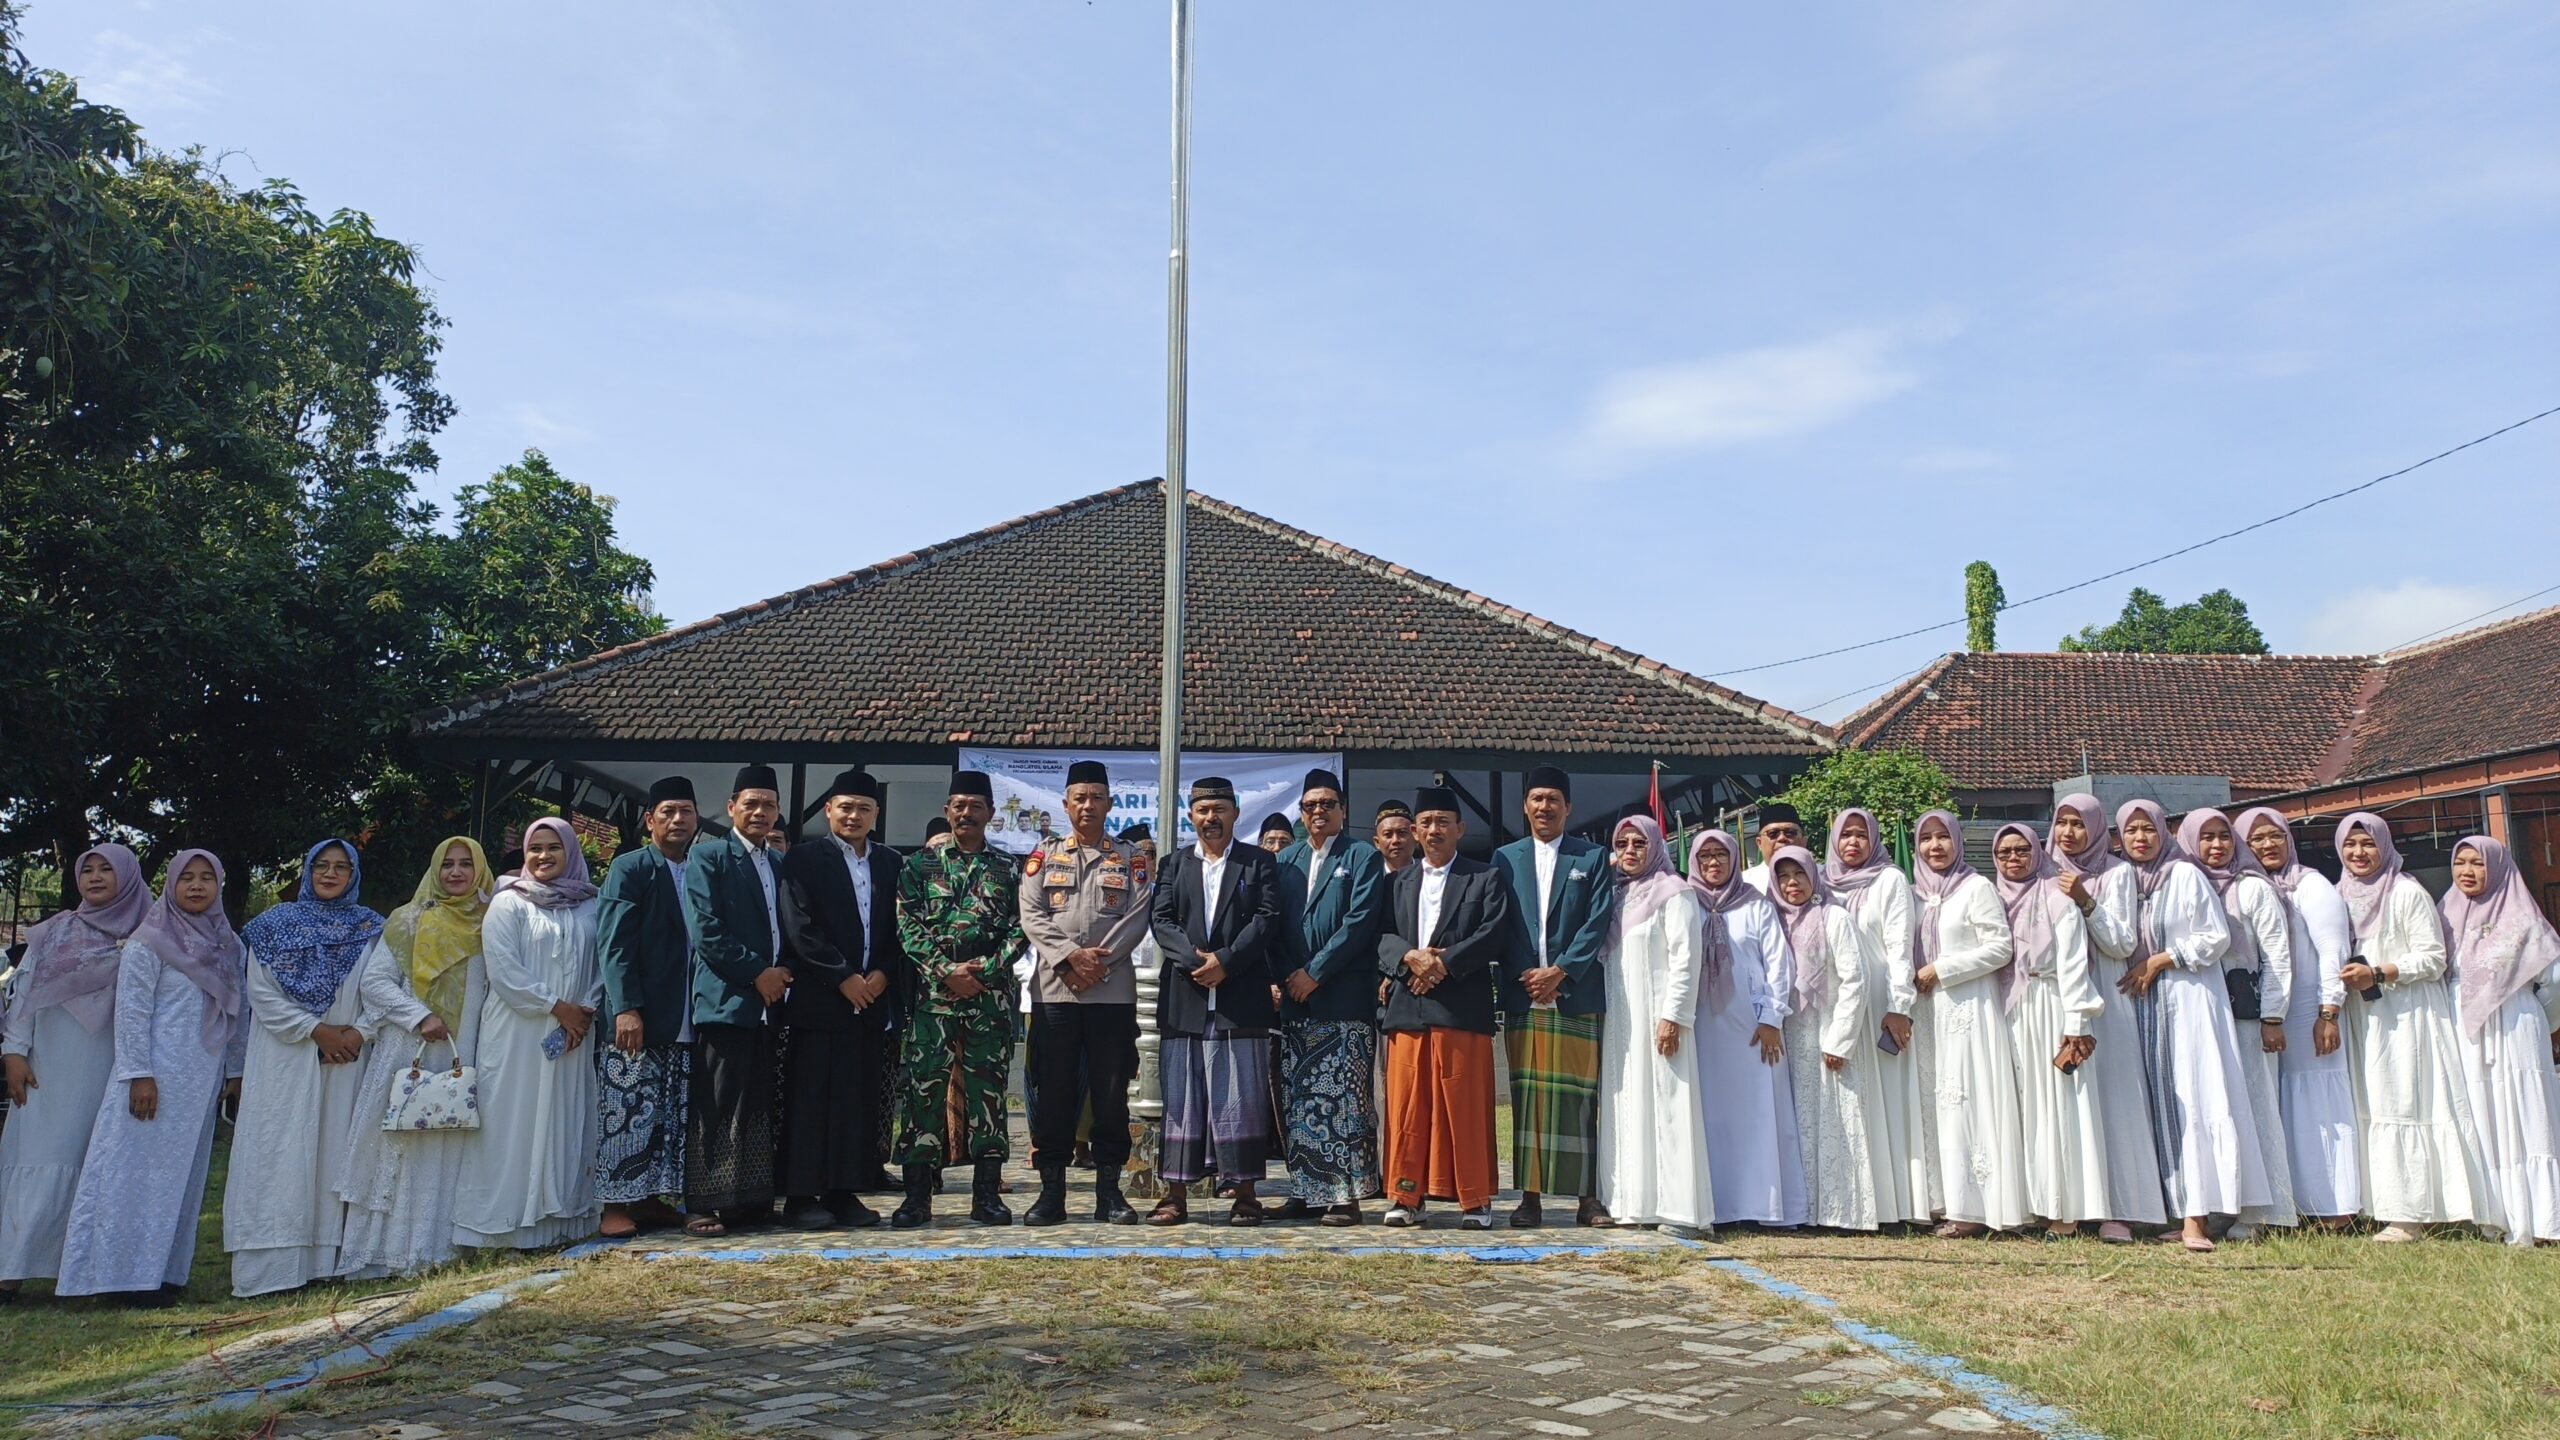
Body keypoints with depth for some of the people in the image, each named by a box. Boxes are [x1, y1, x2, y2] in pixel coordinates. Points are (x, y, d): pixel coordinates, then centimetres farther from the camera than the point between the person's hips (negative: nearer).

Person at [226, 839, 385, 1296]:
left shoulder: (370, 929, 9)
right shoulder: (276, 924, 7)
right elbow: (261, 992, -1)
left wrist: (359, 1032, -13)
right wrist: (316, 1030, -10)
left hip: (346, 1064, 1)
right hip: (284, 1062, -1)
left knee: (336, 1152, 0)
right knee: (280, 1156, -4)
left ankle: (329, 1257, 3)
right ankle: (274, 1264, -3)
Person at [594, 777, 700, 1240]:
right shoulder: (629, 868, -3)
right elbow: (615, 943, -10)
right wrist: (626, 1008, -19)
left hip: (683, 1022, 6)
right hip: (636, 1018, -6)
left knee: (671, 1118, 9)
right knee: (626, 1113, -3)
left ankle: (650, 1199, 17)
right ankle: (614, 1205, 4)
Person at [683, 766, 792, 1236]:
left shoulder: (780, 865, 18)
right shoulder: (707, 856, -1)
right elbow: (705, 930, -10)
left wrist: (782, 974, 3)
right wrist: (756, 973, -11)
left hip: (769, 1003, 6)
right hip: (726, 1000, -6)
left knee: (759, 1107, 8)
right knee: (715, 1107, -5)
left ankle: (754, 1200, 13)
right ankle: (703, 1205, 0)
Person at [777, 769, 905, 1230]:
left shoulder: (889, 863, 14)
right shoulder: (804, 859, 1)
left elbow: (899, 930, 12)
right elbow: (800, 928, -8)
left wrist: (884, 974, -4)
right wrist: (843, 977, -12)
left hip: (874, 997, 4)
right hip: (818, 998, -4)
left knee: (860, 1100, 4)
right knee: (810, 1098, -3)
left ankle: (845, 1192, 11)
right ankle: (801, 1196, 3)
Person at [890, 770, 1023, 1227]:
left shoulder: (1007, 871, 10)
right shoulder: (920, 864, 8)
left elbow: (1018, 932, 3)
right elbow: (908, 928, 0)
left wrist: (982, 969, -10)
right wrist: (946, 972, -11)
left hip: (990, 997, 1)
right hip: (932, 996, 0)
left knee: (987, 1090, 3)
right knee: (923, 1087, -3)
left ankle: (987, 1193, 9)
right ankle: (918, 1195, 4)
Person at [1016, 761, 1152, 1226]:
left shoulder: (1130, 858, 9)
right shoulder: (1044, 855, 11)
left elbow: (1138, 917, -1)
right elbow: (1032, 916, 0)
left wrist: (1100, 960, -12)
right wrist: (1071, 957, -13)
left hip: (1114, 990, 0)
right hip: (1054, 989, 0)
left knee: (1111, 1091, 3)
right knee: (1055, 1090, 3)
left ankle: (1108, 1189, 11)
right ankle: (1051, 1190, 10)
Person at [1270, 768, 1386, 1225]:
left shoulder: (1363, 857, 1)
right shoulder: (1285, 859, 17)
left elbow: (1360, 922, -9)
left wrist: (1314, 972, -12)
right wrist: (1279, 978, 0)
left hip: (1343, 999, -5)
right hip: (1295, 999, 5)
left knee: (1343, 1099, -5)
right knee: (1297, 1101, 7)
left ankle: (1346, 1195, 0)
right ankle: (1305, 1190, 14)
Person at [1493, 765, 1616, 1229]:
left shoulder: (1592, 858, 8)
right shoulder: (1505, 858, 12)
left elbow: (1597, 923, -1)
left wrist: (1559, 971, -9)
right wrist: (1522, 975, -5)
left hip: (1576, 995, -1)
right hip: (1522, 995, 1)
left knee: (1580, 1097, 0)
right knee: (1527, 1097, 1)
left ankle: (1587, 1196, 6)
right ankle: (1530, 1196, 6)